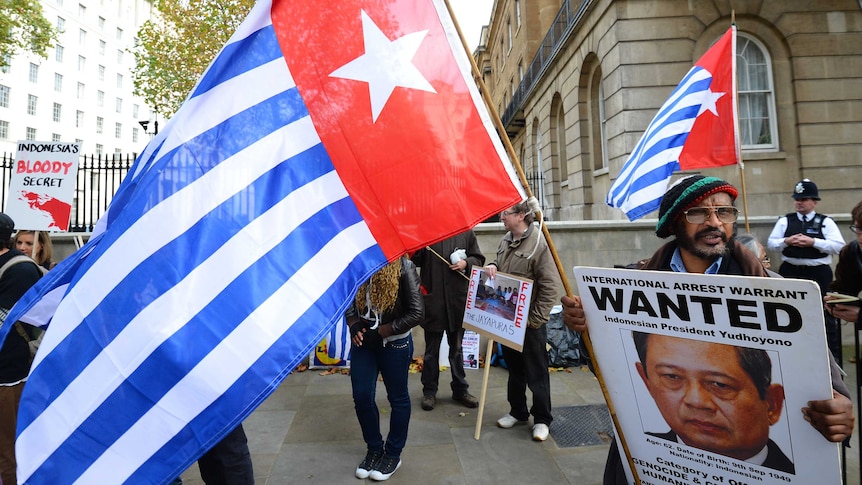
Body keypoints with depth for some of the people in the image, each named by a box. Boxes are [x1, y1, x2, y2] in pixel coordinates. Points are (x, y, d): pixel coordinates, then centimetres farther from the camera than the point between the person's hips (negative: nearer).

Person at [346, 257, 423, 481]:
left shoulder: (403, 267, -18)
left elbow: (417, 312, -18)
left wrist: (382, 331, -17)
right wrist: (354, 327, -9)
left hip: (394, 343, -4)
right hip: (363, 342, 4)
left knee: (397, 398, 12)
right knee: (361, 397, 10)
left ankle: (393, 453, 33)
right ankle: (374, 449, 34)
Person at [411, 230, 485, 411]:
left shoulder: (466, 232, 3)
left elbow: (478, 258, 10)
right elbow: (416, 260, 0)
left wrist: (466, 263, -10)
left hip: (458, 299, 2)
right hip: (432, 298, -1)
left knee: (457, 347, 18)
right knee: (431, 349, 12)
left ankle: (460, 389, 33)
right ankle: (429, 391, 27)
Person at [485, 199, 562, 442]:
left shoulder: (538, 243, -18)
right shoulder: (506, 240, 5)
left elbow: (551, 286, -18)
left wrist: (536, 319, -16)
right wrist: (492, 266, -3)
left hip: (530, 320, -7)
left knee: (536, 373, 8)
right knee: (514, 368, 20)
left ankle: (542, 420, 25)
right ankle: (518, 412, 37)